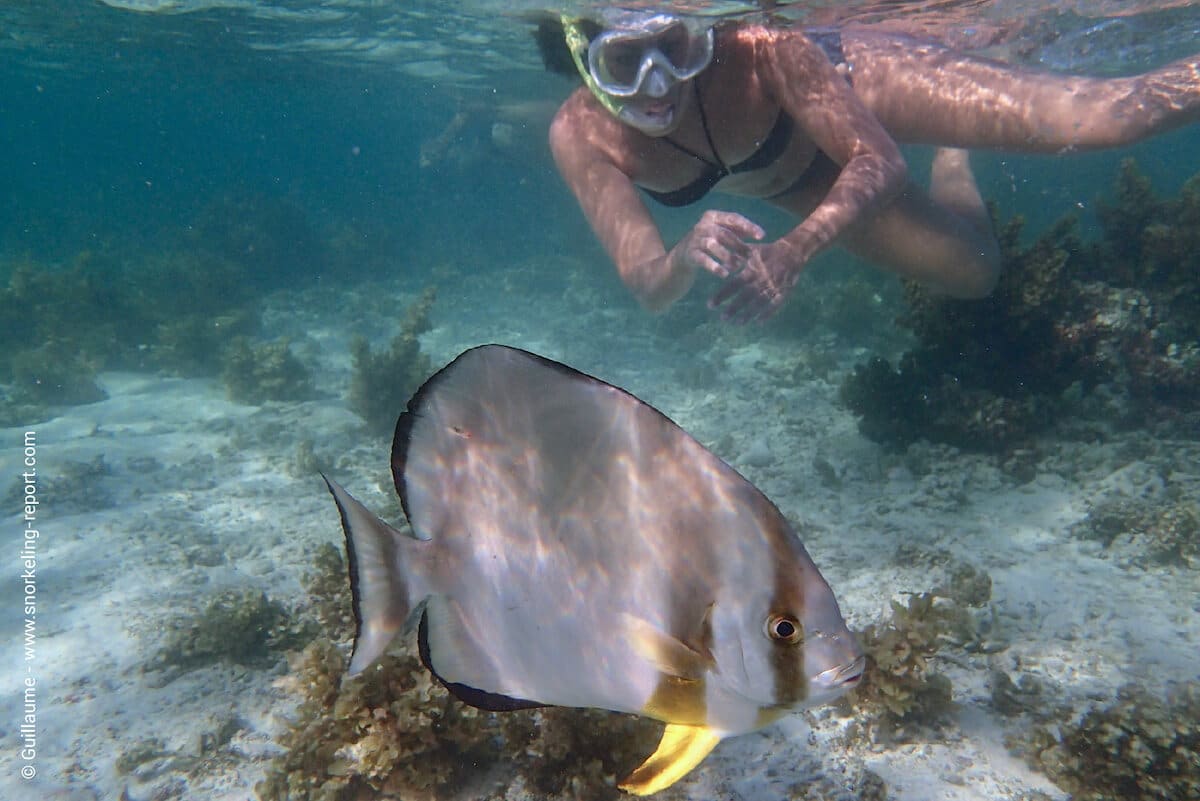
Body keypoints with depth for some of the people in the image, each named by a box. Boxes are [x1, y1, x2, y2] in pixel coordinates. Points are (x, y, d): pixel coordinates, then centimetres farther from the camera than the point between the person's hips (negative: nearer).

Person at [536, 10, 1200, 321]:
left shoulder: (757, 48, -39)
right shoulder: (581, 137, -30)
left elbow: (877, 161, -32)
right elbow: (649, 286, -31)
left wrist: (790, 253, -50)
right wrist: (687, 257, -55)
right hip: (801, 188, 4)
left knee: (1109, 119, -17)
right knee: (972, 273, 16)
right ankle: (951, 160, 45)